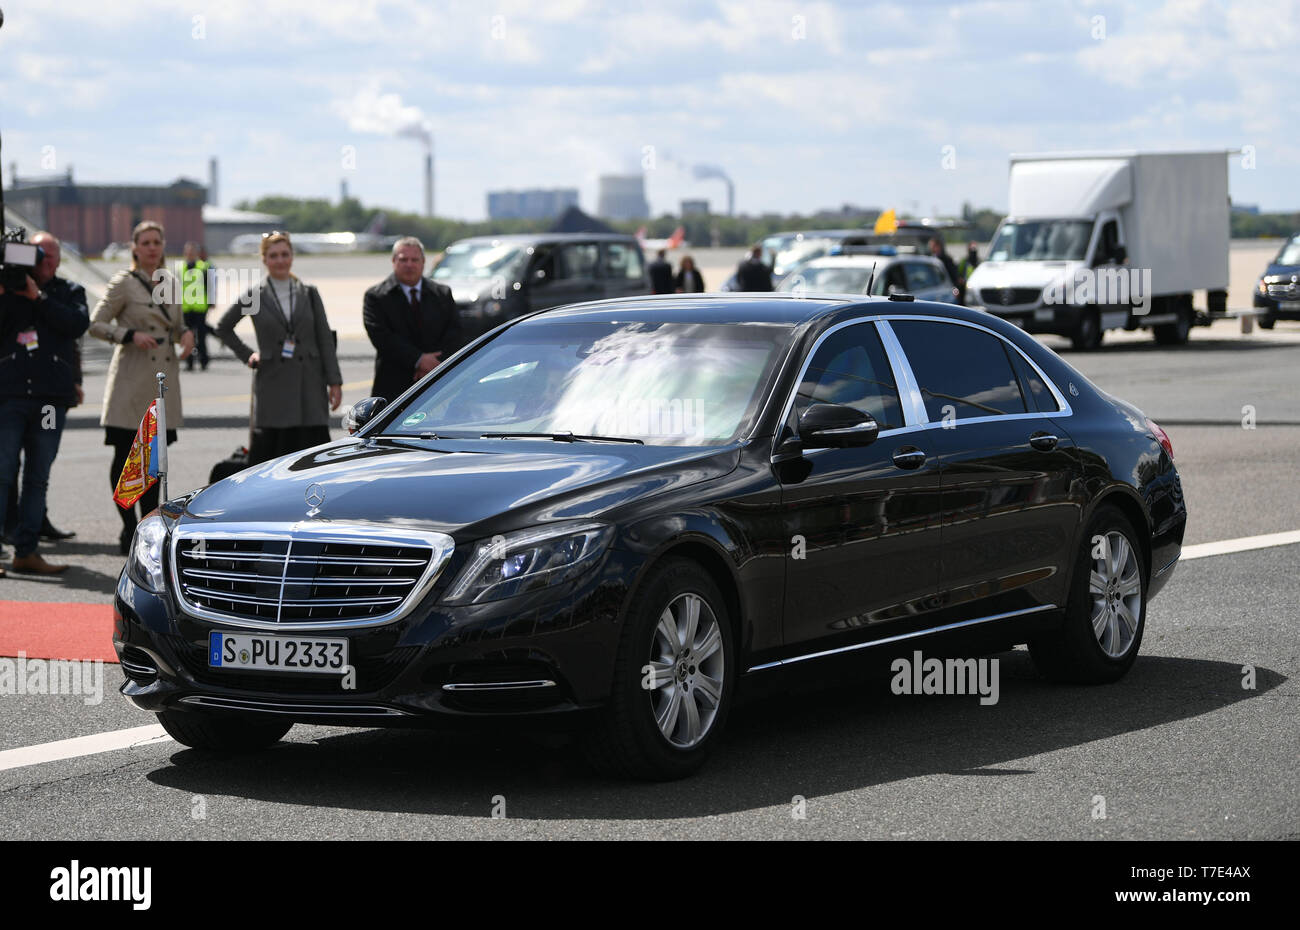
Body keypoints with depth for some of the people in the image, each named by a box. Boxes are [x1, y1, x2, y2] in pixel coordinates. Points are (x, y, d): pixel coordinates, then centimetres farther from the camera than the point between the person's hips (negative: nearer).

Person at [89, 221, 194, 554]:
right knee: (125, 455, -4)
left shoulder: (170, 283, 14)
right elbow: (95, 324, -6)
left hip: (164, 380, 5)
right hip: (131, 380, -5)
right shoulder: (123, 283, -3)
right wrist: (130, 335, -18)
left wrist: (185, 335, 2)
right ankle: (129, 530, 2)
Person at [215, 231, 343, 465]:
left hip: (309, 384, 2)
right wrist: (247, 355, 6)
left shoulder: (309, 294, 8)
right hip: (273, 383, -2)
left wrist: (334, 382, 1)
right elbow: (223, 328, 15)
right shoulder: (254, 296, 3)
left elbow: (325, 339, 7)